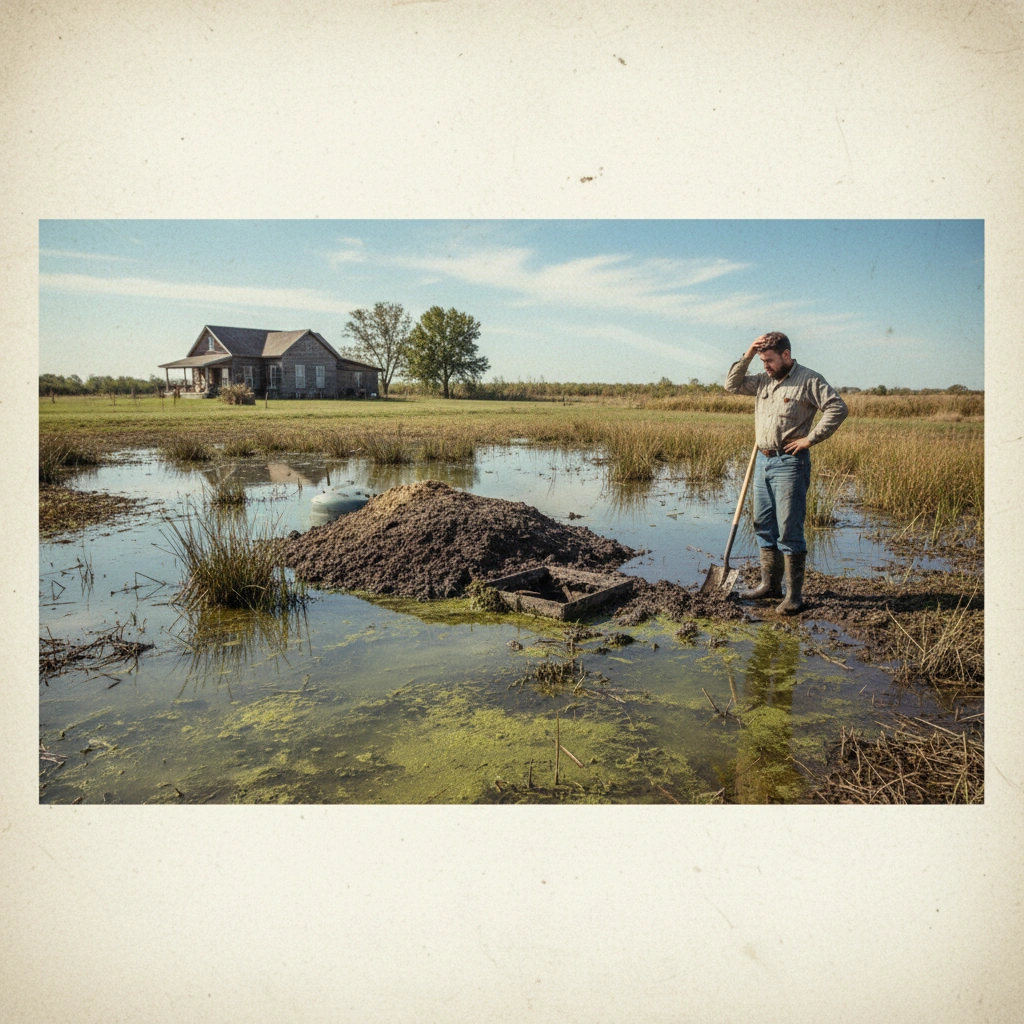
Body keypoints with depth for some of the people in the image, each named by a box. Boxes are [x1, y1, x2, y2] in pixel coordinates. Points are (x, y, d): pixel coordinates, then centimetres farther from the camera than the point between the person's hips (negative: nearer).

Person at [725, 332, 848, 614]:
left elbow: (838, 407, -14)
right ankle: (770, 584, 23)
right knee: (764, 526, 12)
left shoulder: (809, 380, -8)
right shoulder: (763, 380, 12)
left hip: (790, 464, -7)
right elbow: (732, 385, 16)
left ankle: (794, 595, 1)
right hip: (763, 461, 8)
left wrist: (810, 439, -17)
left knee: (789, 531, -6)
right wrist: (746, 357, 4)